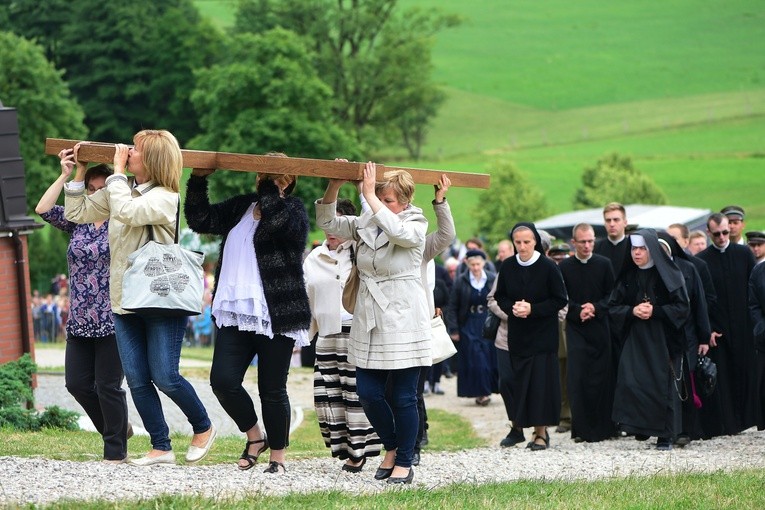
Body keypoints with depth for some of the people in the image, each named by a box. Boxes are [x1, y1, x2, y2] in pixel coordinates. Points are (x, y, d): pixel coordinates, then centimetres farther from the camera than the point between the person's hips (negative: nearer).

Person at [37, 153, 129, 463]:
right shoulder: (78, 222, 10)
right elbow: (43, 209, -1)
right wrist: (65, 175, -4)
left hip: (112, 321, -6)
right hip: (80, 321, 6)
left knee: (107, 386, -4)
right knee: (77, 383, 5)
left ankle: (116, 450, 7)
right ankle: (117, 429, 25)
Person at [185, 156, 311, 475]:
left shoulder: (292, 209, -1)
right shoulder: (240, 208, 17)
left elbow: (281, 224, -25)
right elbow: (199, 219, 12)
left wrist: (269, 187, -16)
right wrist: (198, 180, 3)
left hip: (275, 316, -5)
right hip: (236, 314, 5)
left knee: (272, 390, 0)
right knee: (223, 380, -7)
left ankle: (277, 456, 15)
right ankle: (254, 437, 16)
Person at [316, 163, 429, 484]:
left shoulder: (415, 226, -6)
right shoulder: (364, 224, 9)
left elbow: (397, 231, -29)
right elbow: (327, 222, 7)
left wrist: (370, 196, -25)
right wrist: (334, 186, -7)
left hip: (403, 323, -5)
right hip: (369, 323, 5)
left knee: (404, 397, 0)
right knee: (368, 393, 3)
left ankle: (404, 463, 10)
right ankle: (392, 447, 26)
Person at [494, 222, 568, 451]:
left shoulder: (548, 267, -10)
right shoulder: (508, 267, 1)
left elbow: (560, 300, -7)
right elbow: (500, 296, 11)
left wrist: (532, 309, -17)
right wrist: (512, 308, -10)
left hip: (543, 335, -4)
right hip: (517, 335, 4)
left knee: (541, 381, -7)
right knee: (521, 381, 2)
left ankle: (541, 431, -3)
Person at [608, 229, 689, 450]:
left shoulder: (668, 275, -3)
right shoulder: (628, 276, 9)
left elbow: (682, 307, -6)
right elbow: (613, 307, 9)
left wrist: (655, 311, -16)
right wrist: (632, 311, -10)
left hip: (662, 340, -3)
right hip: (635, 338, 3)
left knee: (662, 384, -4)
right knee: (630, 380, -13)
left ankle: (665, 435, 6)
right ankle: (640, 425, 3)